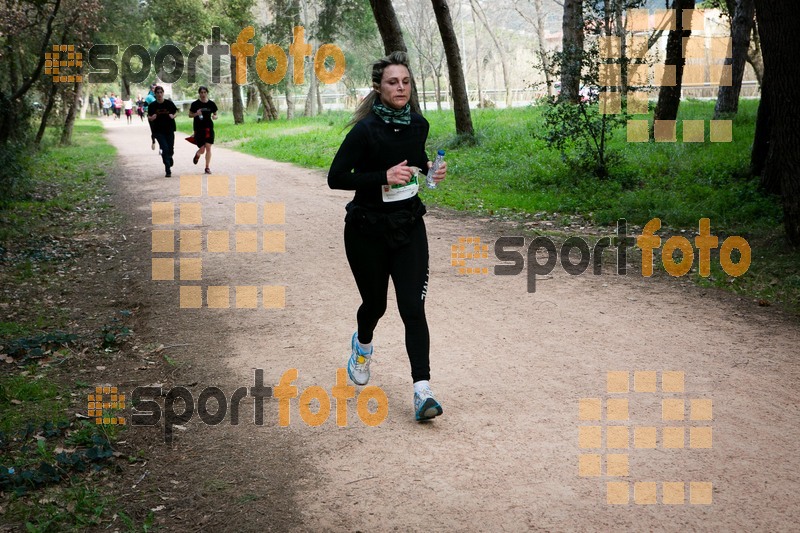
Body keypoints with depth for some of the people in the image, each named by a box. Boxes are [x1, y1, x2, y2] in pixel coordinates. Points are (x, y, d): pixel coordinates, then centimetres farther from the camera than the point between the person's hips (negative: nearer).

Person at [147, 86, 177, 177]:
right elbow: (149, 116, 6)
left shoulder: (169, 103, -2)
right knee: (165, 148, -13)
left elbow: (176, 111, 9)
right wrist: (151, 118, -17)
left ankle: (169, 159, 43)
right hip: (158, 131, -1)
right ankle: (168, 171, -6)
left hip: (169, 129, 1)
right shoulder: (152, 105, -2)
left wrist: (173, 116, -12)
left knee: (170, 149, 6)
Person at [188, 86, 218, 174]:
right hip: (198, 128, -1)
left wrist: (214, 117, -12)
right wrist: (196, 114, -15)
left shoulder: (211, 104, 2)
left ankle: (207, 167, 5)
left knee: (208, 148, -5)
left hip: (209, 128, 1)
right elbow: (190, 114, 5)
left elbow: (215, 114, 12)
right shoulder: (195, 104, -3)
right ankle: (197, 155, 37)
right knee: (202, 150, -1)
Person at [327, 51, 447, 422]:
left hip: (409, 227, 3)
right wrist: (384, 176, -24)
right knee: (375, 302, 14)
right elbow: (336, 178, -17)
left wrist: (429, 167, -1)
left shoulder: (418, 124, 0)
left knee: (413, 308, -7)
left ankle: (422, 392, -10)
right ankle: (363, 344, 50)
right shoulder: (365, 130, -16)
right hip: (367, 229, -3)